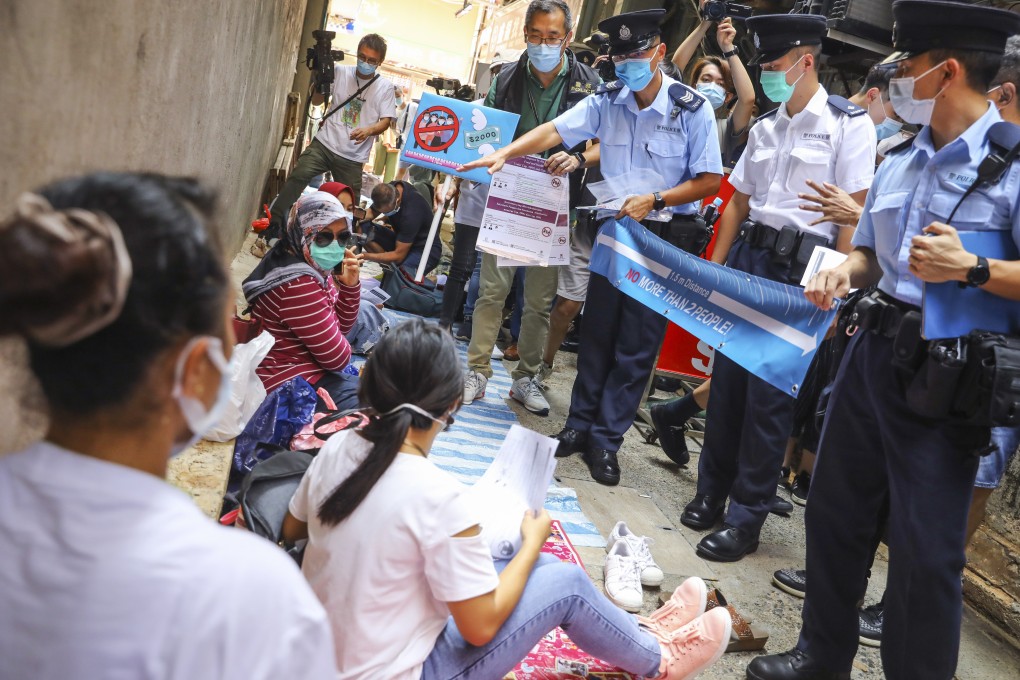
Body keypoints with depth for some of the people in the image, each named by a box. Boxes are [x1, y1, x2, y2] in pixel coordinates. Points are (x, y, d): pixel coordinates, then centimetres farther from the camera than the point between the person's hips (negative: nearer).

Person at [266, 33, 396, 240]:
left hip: (352, 158, 0)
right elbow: (316, 100, 9)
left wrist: (369, 130, -25)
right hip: (324, 144, 0)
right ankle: (274, 222, -14)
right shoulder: (340, 72, 4)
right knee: (297, 177, -19)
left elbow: (385, 121, -3)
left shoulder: (385, 87, 1)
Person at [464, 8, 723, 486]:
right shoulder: (608, 101, -1)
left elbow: (709, 181, -11)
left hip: (664, 236, -3)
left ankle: (605, 440, 11)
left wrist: (654, 201, -21)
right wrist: (505, 154, -23)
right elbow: (556, 131, -10)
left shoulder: (691, 109, -12)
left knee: (637, 343, 1)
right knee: (597, 330, 10)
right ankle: (580, 425, 22)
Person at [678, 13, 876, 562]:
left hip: (801, 269, -6)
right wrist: (715, 269, 13)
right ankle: (712, 491, 25)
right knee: (727, 378, 9)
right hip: (747, 256, 6)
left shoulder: (849, 124, -6)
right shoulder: (765, 127, 13)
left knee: (770, 392, -3)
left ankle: (746, 517, 9)